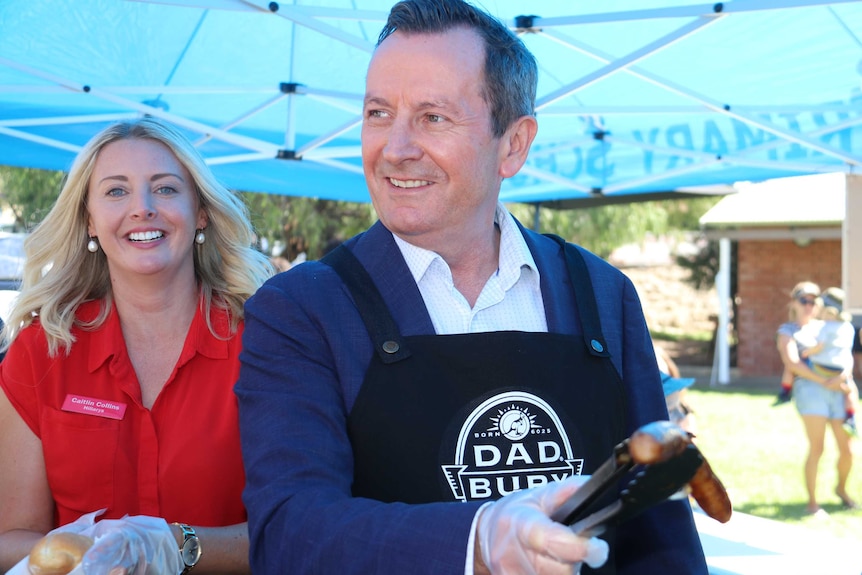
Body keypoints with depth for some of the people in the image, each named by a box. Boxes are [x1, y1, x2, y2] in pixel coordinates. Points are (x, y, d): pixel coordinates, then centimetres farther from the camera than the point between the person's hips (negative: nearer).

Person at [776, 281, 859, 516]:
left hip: (836, 390, 4)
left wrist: (843, 376, -8)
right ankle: (812, 502, -1)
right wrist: (823, 380, -14)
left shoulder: (825, 327, 21)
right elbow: (792, 362, -6)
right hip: (809, 388, -4)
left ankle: (841, 488, 30)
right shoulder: (788, 330, 9)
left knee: (847, 449, 3)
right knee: (816, 449, -12)